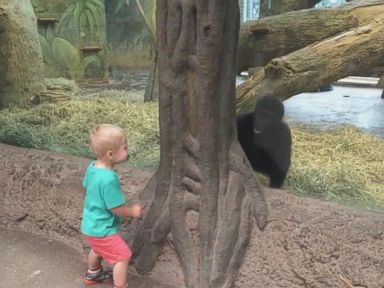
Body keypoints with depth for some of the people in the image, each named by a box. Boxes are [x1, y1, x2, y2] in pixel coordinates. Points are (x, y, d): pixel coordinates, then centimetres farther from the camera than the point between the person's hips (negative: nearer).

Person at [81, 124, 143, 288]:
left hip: (90, 224, 10)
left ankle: (92, 274, 56)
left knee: (97, 249, 33)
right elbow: (116, 208, -27)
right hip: (102, 229, -10)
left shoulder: (92, 167, -8)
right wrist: (133, 211, -9)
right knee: (123, 257, 3)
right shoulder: (109, 179, -35)